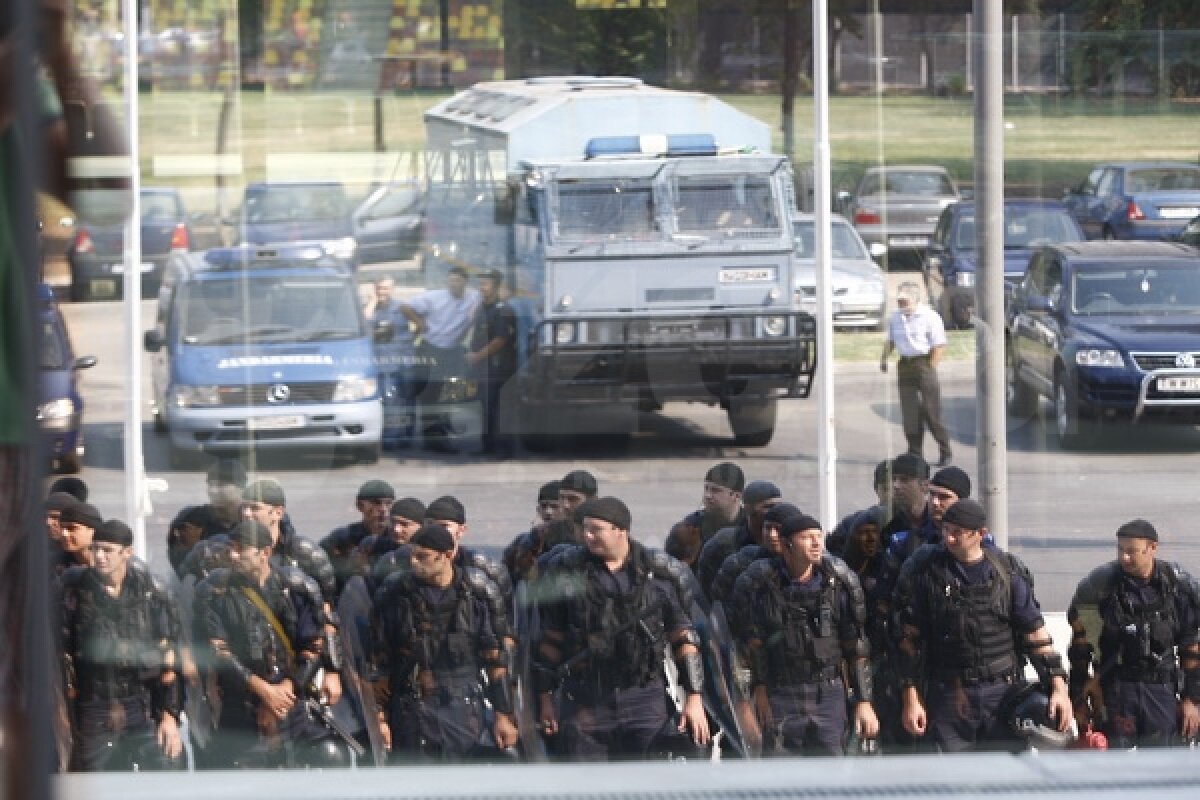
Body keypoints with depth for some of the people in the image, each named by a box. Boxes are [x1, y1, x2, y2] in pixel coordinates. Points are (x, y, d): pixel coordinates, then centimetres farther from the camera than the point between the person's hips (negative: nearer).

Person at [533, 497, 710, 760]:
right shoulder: (567, 572, 3)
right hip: (584, 703, 1)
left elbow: (683, 637, 5)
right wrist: (545, 698, 9)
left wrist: (694, 698, 1)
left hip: (645, 699, -1)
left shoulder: (658, 572, 1)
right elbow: (550, 639, 10)